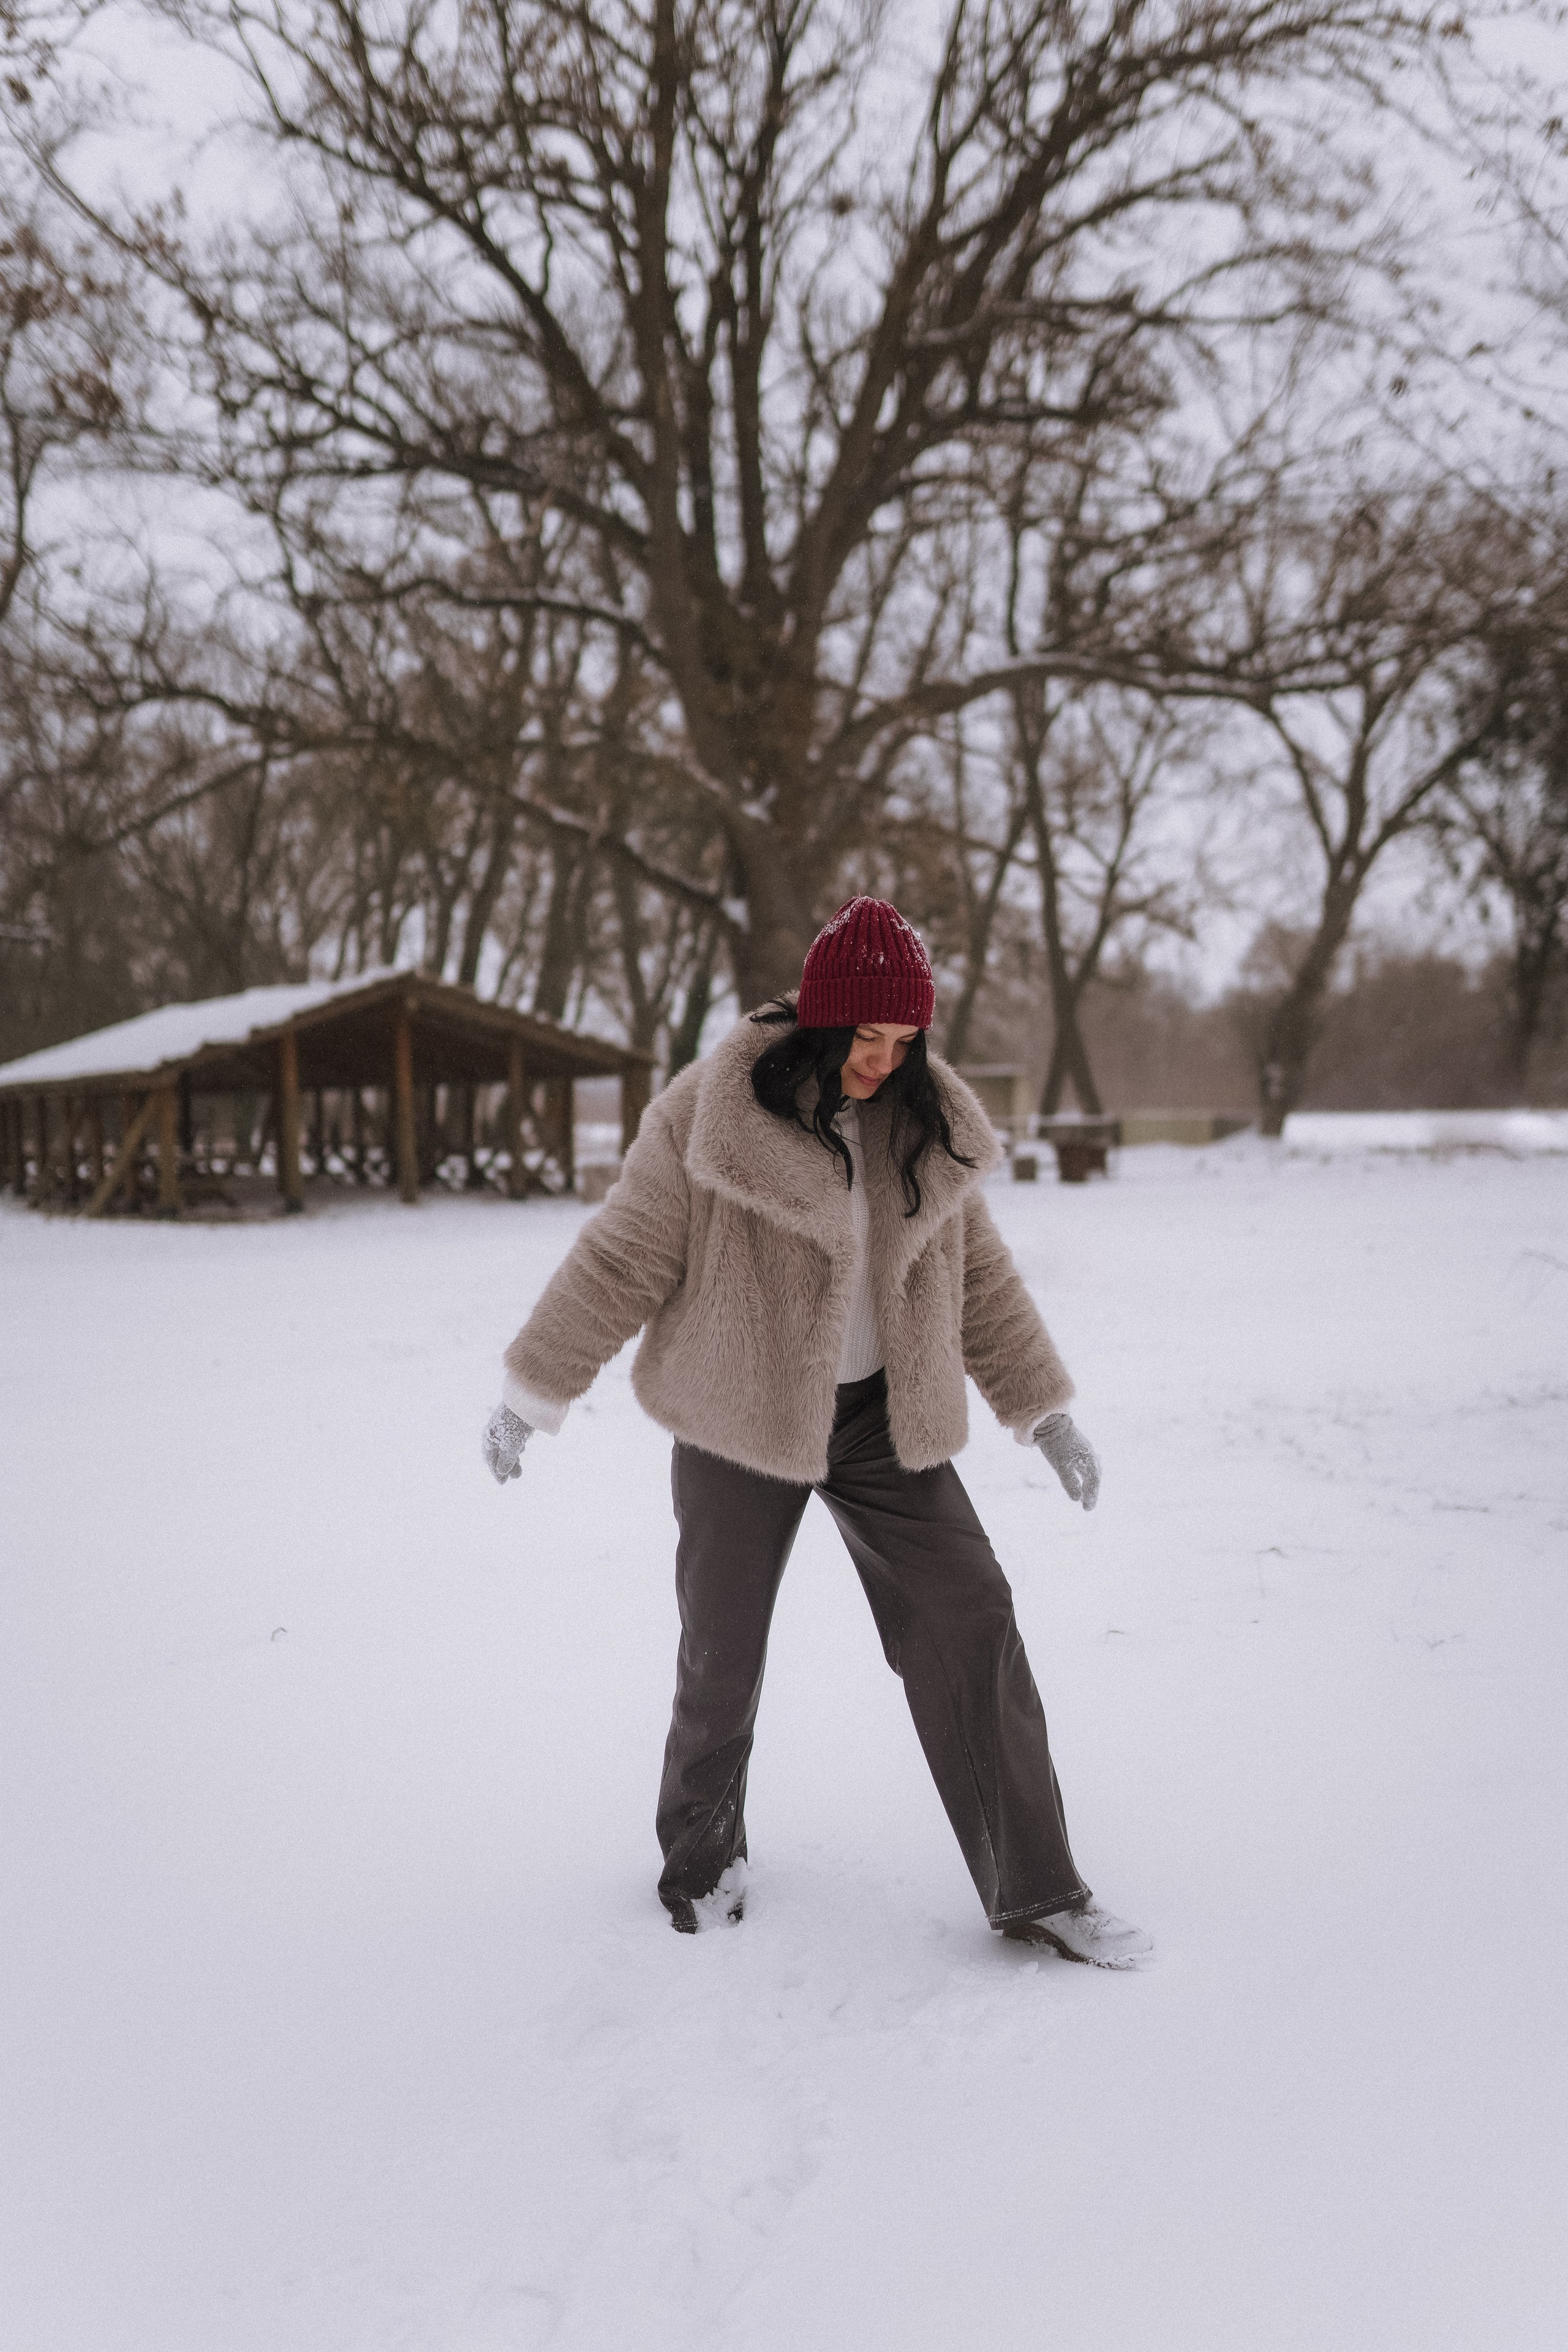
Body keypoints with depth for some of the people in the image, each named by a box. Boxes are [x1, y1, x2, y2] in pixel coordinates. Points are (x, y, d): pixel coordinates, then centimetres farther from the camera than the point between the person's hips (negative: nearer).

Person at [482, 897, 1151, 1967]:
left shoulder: (928, 1124, -1)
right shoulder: (710, 1114, -15)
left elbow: (980, 1274, 9)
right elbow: (621, 1259, -8)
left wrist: (1046, 1411, 8)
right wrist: (532, 1395, -5)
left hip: (883, 1418, 3)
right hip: (741, 1425, -3)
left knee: (971, 1628, -3)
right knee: (723, 1656, 8)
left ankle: (1037, 1891, 8)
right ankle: (703, 1854, 36)